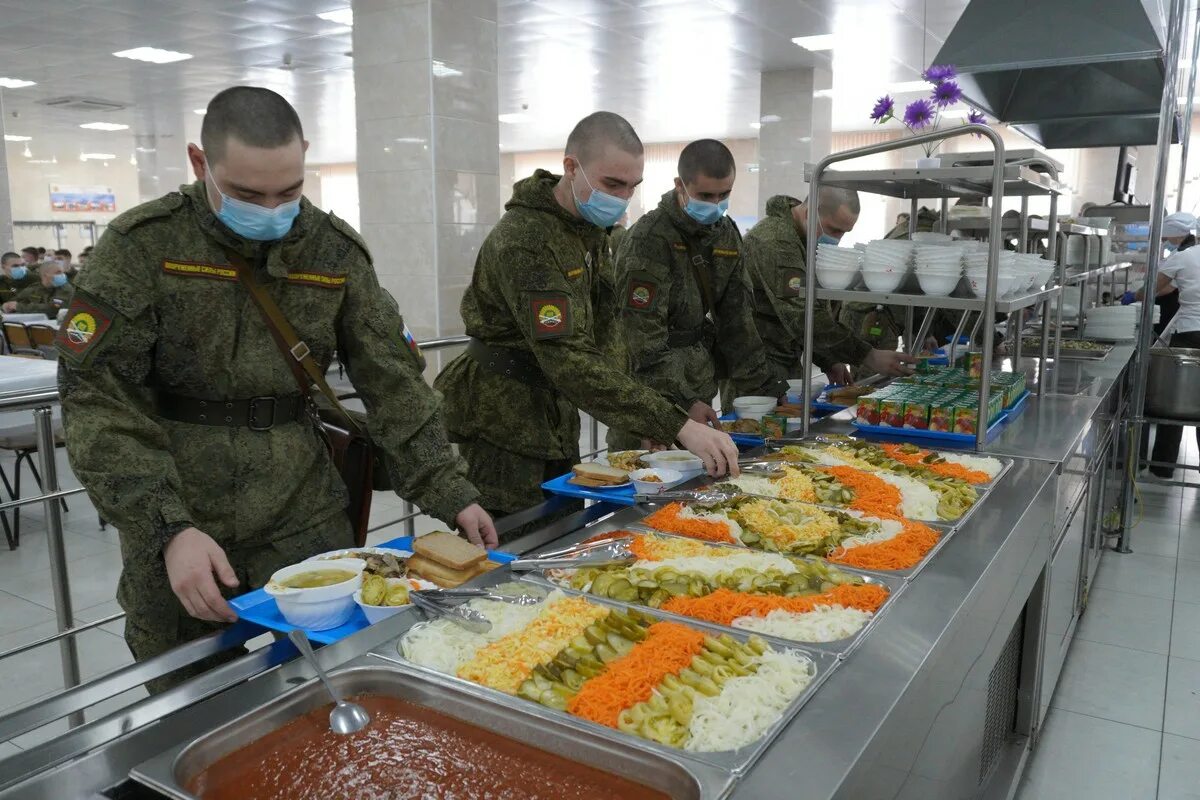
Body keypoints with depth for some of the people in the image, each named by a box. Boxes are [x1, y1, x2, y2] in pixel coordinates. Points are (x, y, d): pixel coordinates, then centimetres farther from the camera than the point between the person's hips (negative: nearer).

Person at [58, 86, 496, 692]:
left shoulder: (335, 251, 0)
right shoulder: (141, 246, -8)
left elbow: (393, 381, 2)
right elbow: (97, 400, -12)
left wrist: (450, 494, -6)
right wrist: (169, 528, -23)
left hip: (307, 523, 2)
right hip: (174, 535, -1)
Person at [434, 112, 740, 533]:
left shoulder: (590, 229, 7)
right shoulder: (523, 241, -24)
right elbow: (568, 360, -33)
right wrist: (678, 427, -38)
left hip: (555, 419, 9)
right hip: (503, 426, -8)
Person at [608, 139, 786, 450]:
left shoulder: (726, 234, 7)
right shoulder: (649, 240, -17)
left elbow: (738, 318, 9)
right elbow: (644, 336, -21)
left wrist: (761, 388, 3)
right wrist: (683, 400, -25)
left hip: (698, 384, 7)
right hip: (647, 394, -6)